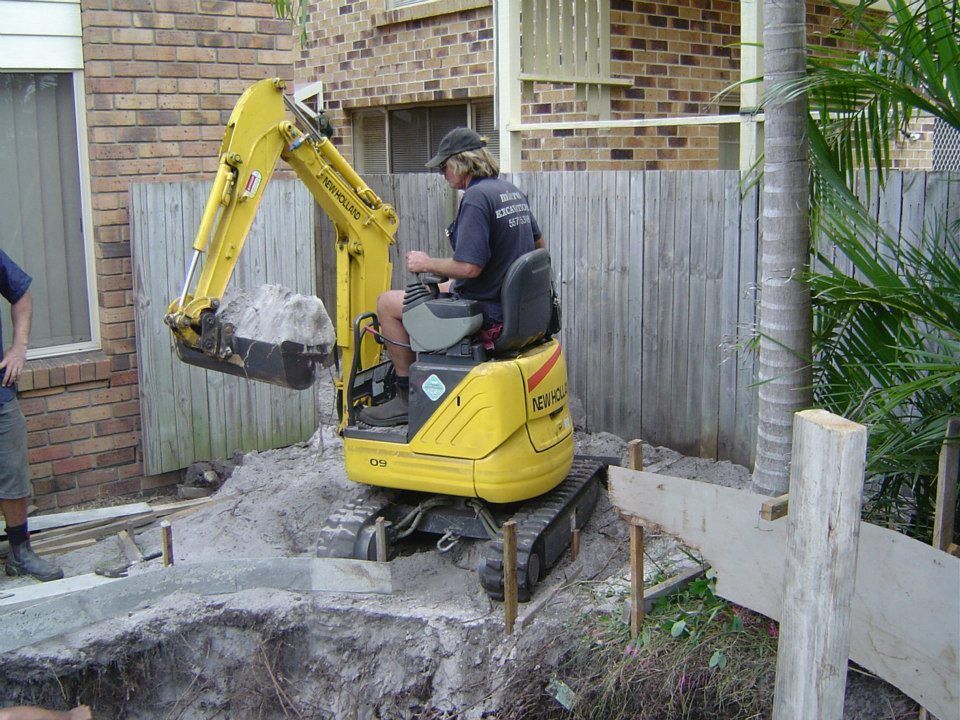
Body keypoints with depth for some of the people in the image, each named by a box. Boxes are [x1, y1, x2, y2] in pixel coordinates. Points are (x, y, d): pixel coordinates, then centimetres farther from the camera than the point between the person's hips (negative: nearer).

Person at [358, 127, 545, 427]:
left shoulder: (476, 197, -20)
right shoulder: (512, 191, 9)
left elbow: (468, 267, -26)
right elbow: (538, 244, 21)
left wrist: (426, 263, -9)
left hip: (486, 314, -10)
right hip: (514, 307, 10)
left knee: (387, 303, 1)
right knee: (439, 288, 34)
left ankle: (408, 396, 7)